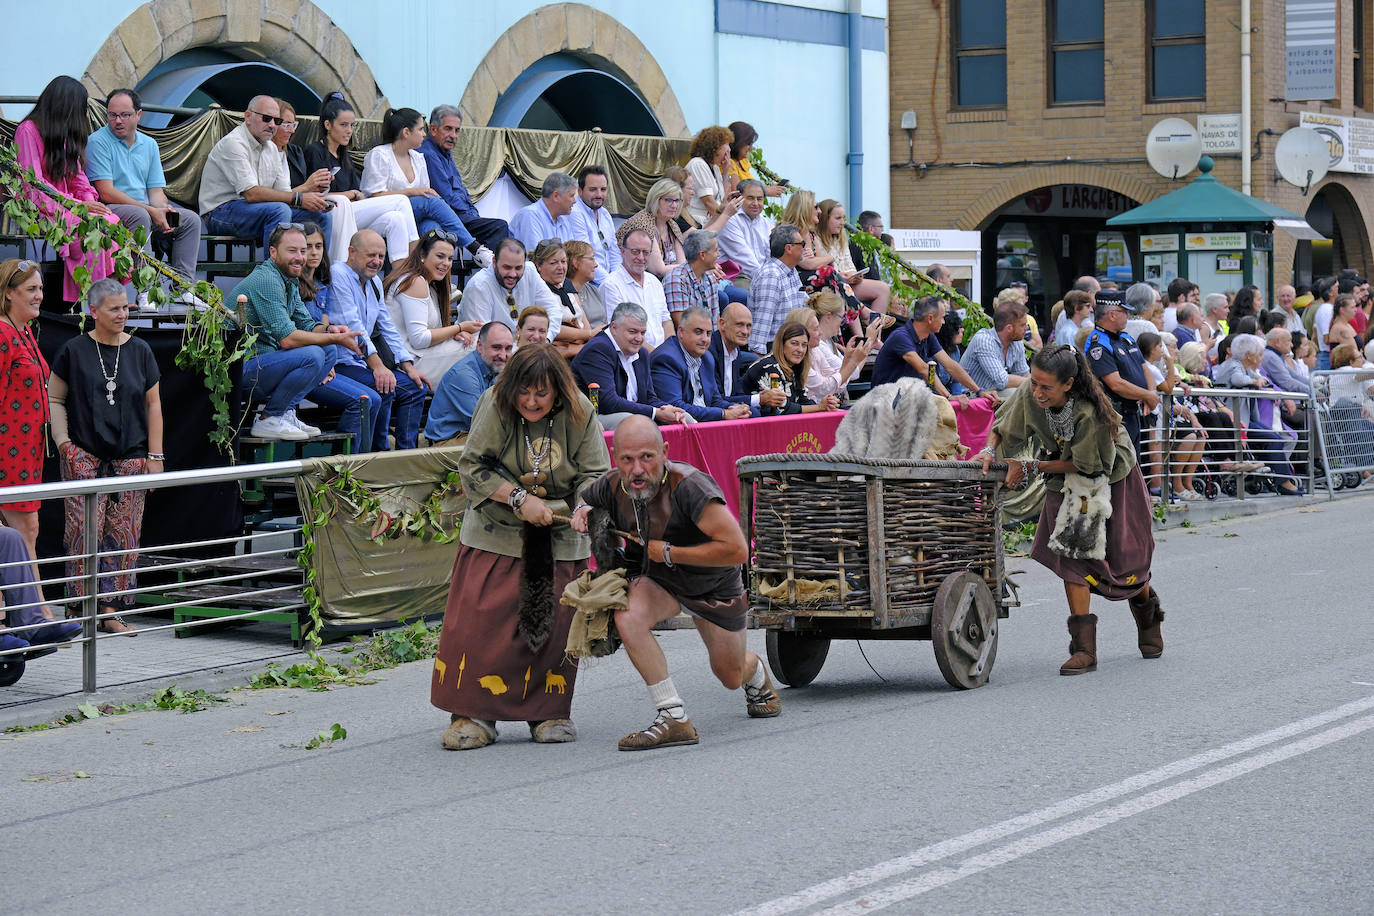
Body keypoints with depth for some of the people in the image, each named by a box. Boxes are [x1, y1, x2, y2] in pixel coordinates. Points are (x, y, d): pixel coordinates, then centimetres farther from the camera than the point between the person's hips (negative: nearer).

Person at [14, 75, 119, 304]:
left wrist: (89, 200, -5)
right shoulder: (28, 131, -8)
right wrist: (78, 206, -20)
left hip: (65, 206, 7)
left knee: (113, 222, -22)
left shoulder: (66, 134, 19)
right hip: (37, 209, -7)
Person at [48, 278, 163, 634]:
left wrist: (154, 455, 6)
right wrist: (64, 442, -5)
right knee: (84, 532, -10)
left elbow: (153, 405, 11)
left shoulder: (140, 350, 9)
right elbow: (54, 398, 7)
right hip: (84, 458, -3)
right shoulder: (74, 351, 2)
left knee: (124, 535, 1)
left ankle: (112, 610, 6)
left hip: (130, 458, 3)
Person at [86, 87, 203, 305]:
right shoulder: (97, 142, -6)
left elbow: (156, 190, 13)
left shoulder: (149, 145, 15)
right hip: (108, 210, -7)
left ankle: (183, 286, -14)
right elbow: (106, 193, -14)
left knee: (191, 219, -10)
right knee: (139, 216, -36)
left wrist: (163, 210, -14)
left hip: (148, 211, 7)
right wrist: (151, 211, -18)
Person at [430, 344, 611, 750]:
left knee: (554, 624, 1)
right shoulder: (494, 406, -13)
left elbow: (595, 475, -7)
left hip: (559, 539, 1)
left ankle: (549, 713, 18)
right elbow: (472, 468, -12)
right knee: (479, 621, -7)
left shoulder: (579, 415, -10)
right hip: (495, 534, -1)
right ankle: (474, 715, 3)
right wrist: (520, 499, -22)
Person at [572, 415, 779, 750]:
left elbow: (737, 550, -39)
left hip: (715, 585, -3)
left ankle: (757, 675, 54)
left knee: (731, 677, 13)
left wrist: (668, 553, -33)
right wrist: (583, 512, -20)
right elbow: (580, 499, 5)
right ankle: (674, 719, -23)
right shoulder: (611, 487, -22)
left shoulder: (689, 486, -38)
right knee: (629, 616, -32)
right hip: (657, 580, 3)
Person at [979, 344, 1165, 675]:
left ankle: (1148, 619, 40)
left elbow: (1083, 465, -26)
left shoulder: (1089, 411, -37)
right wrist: (990, 452, -26)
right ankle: (1084, 648, -12)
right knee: (1073, 553, -12)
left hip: (1112, 476, -3)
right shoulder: (1029, 395, -24)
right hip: (1068, 482, 4)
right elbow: (1004, 428, -7)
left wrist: (1030, 468, -26)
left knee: (1124, 558, 7)